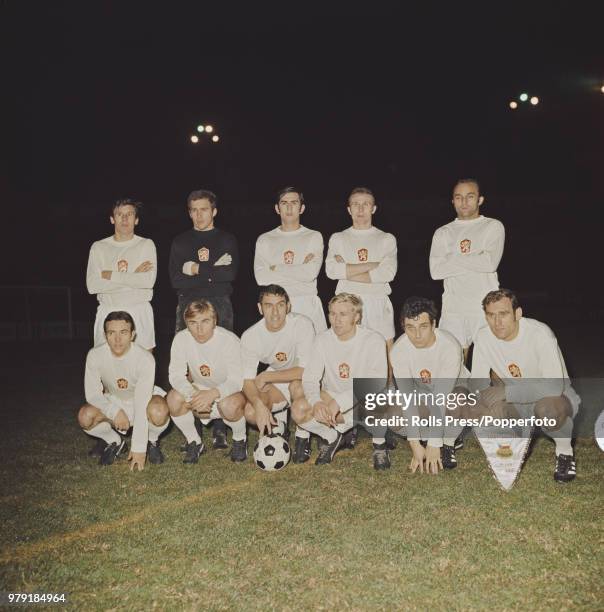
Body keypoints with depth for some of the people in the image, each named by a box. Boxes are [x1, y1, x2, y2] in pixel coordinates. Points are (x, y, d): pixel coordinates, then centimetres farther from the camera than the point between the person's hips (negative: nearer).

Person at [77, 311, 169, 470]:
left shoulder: (145, 359, -30)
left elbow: (142, 405, -32)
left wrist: (139, 448, -34)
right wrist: (114, 412, -33)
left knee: (159, 412, -36)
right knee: (85, 417, -26)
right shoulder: (95, 356, -21)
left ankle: (152, 442, 0)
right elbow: (92, 394, -14)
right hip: (112, 403, 3)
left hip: (142, 401, -3)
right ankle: (115, 442, 6)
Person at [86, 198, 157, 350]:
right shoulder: (99, 247, 7)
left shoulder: (146, 245, 4)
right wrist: (133, 277, -9)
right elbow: (92, 286, -6)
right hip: (107, 313, 1)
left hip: (139, 313, -1)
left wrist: (111, 275, -9)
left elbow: (148, 281, -11)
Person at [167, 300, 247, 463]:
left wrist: (213, 393, -45)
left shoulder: (229, 340, -23)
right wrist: (193, 394, -35)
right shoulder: (181, 339, -13)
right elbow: (176, 375, -15)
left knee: (230, 405, -37)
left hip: (228, 391, -3)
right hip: (198, 389, 4)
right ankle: (194, 443, -1)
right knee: (174, 398, -26)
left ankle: (239, 440, -3)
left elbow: (238, 380, -26)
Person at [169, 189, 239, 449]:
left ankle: (220, 428, -5)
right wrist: (213, 272, -5)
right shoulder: (180, 241, 18)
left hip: (219, 306, -1)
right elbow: (175, 279, 3)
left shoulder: (227, 240, 14)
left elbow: (230, 273, -4)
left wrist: (196, 269, -4)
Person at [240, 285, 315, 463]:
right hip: (275, 381, 3)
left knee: (297, 385, -37)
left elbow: (306, 370, -30)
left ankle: (303, 437, -12)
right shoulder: (250, 336, -15)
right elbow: (248, 380, -17)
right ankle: (279, 421, 13)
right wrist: (259, 404, -37)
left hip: (303, 381, -3)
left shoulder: (302, 324, -25)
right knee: (251, 413, -22)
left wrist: (266, 377, -27)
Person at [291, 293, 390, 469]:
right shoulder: (322, 340, -6)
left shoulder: (373, 340, -17)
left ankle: (379, 445, -7)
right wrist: (316, 401, -34)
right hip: (331, 394, 3)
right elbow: (310, 377, -10)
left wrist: (340, 402, -38)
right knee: (298, 409, -25)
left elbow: (377, 382, -30)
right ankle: (332, 437, 3)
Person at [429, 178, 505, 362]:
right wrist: (475, 260, -6)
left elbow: (490, 262, -11)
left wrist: (453, 259, -4)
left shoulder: (493, 226, 7)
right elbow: (435, 270, -2)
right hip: (453, 307, 2)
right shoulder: (442, 233, 14)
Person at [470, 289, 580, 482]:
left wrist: (506, 392, -35)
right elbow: (479, 384, -5)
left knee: (546, 408, -39)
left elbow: (554, 386, -35)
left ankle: (564, 452, -6)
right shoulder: (484, 337, -11)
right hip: (517, 402, 5)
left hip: (556, 397, -4)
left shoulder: (540, 334, -26)